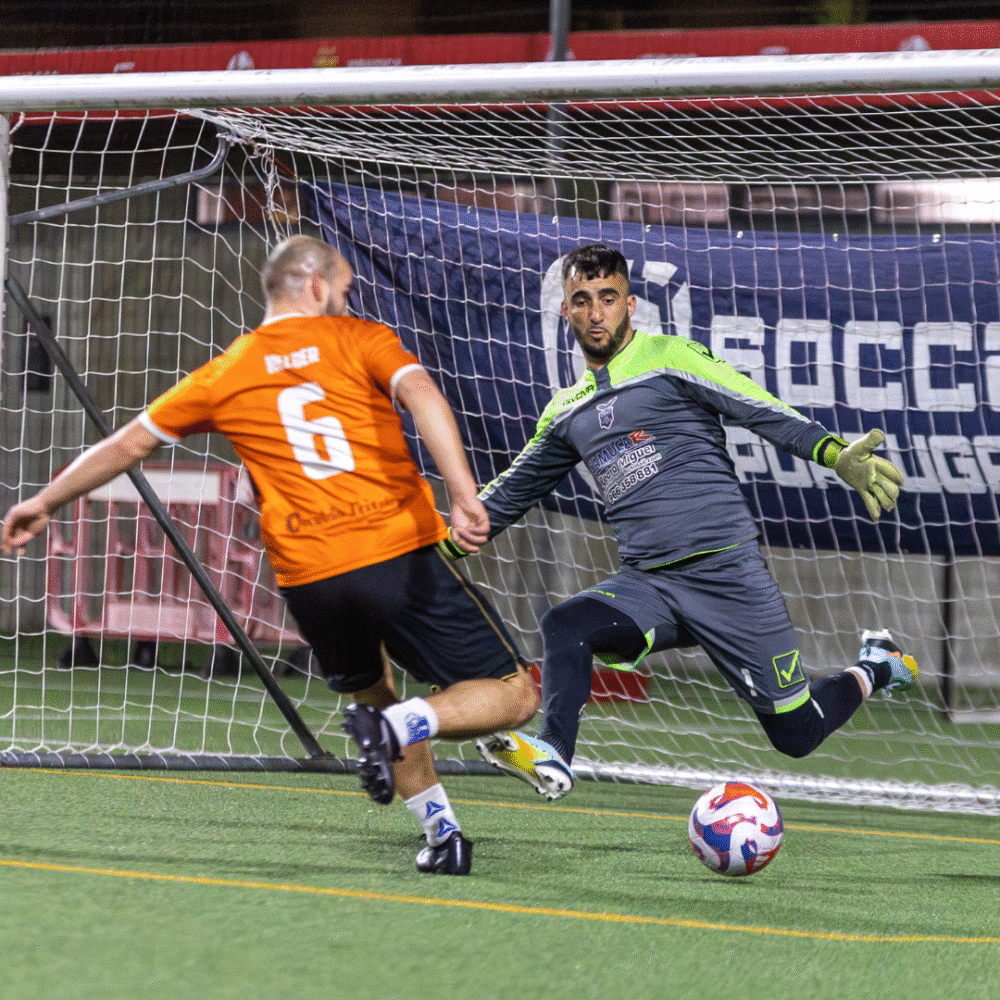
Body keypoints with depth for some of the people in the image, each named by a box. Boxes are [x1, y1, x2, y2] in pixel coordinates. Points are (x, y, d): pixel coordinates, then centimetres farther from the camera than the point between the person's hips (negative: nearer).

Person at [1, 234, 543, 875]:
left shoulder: (227, 374, 15)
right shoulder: (359, 340, 7)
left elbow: (128, 444, 23)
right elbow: (424, 397, -14)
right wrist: (464, 497, -24)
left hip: (307, 577, 4)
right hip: (402, 552, -4)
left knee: (370, 694, 31)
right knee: (514, 696, 2)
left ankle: (442, 832, 19)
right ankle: (403, 724, -22)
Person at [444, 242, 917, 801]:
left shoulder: (672, 360, -2)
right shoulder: (568, 413, 16)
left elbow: (766, 414, -11)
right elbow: (512, 493, 30)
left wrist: (839, 455, -26)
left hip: (727, 572, -5)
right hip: (645, 583, 5)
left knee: (798, 735, -1)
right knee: (564, 627, -27)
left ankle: (876, 668, 27)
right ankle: (552, 759, -37)